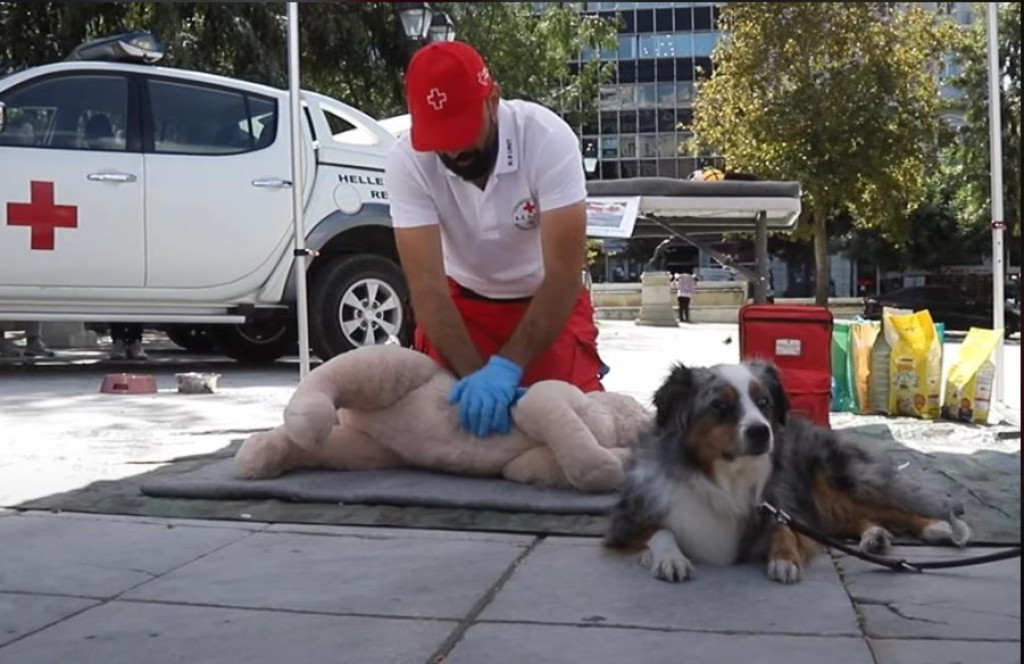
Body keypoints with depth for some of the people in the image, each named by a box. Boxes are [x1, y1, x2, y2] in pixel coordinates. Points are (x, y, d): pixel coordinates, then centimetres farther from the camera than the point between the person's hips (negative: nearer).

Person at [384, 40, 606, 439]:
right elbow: (426, 284, -26)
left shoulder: (548, 138, -29)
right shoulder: (406, 162, -24)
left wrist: (505, 367, -39)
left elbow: (564, 273, -31)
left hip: (546, 300, -1)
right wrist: (476, 375, -37)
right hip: (462, 299, 2)